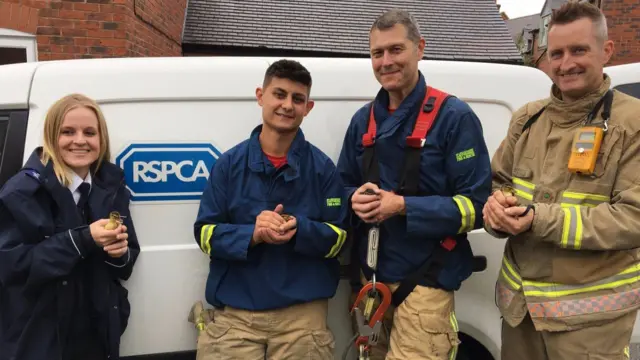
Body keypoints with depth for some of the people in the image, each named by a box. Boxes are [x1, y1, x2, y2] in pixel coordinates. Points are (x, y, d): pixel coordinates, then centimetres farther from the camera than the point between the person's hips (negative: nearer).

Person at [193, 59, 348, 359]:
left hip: (303, 314, 0)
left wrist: (299, 230, -19)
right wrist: (252, 234, -18)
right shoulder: (229, 163, 0)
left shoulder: (322, 167, -1)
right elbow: (205, 233, -1)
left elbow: (338, 236, 1)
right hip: (236, 312, 0)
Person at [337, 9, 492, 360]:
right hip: (369, 280, 6)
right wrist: (355, 200, -9)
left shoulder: (454, 117, -9)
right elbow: (343, 187, 15)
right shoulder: (363, 120, 9)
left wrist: (402, 206, -21)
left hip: (424, 284, -5)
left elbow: (476, 205, -12)